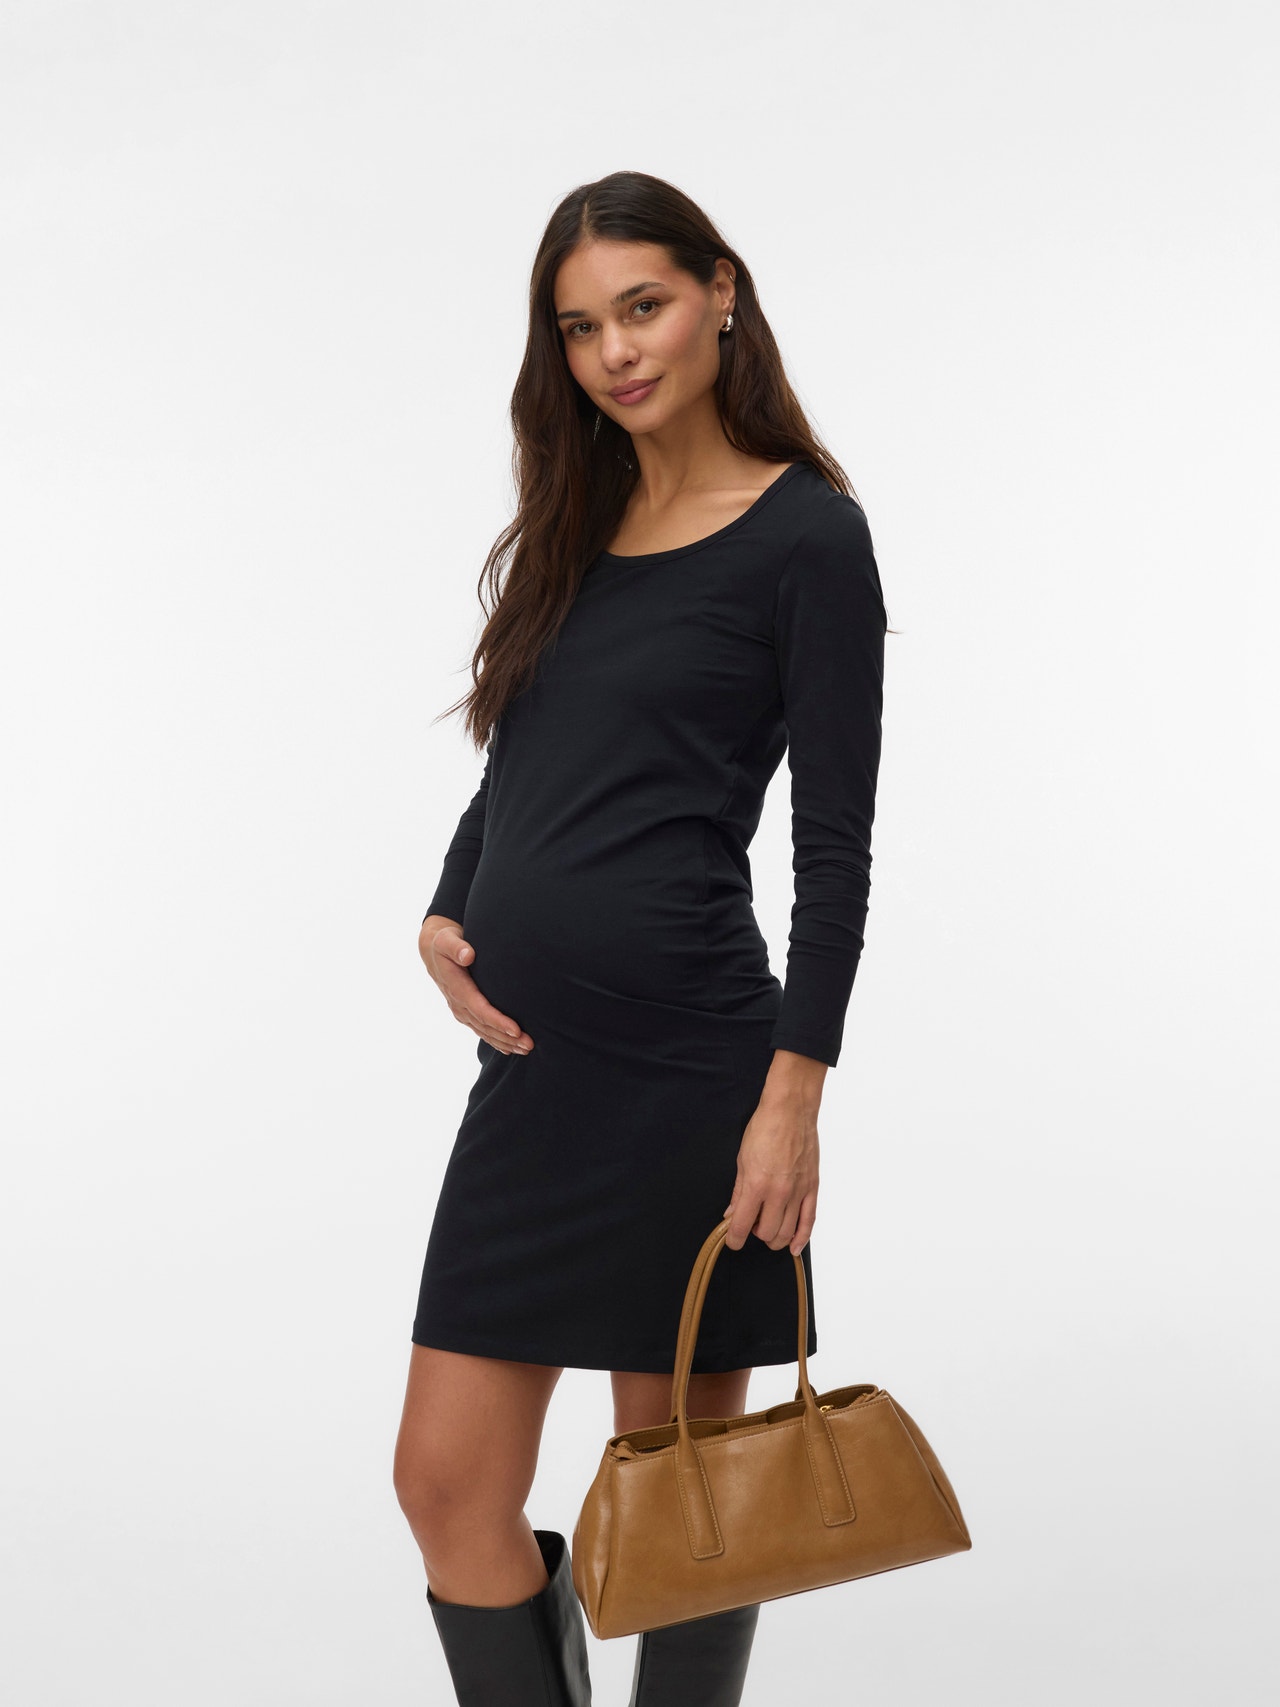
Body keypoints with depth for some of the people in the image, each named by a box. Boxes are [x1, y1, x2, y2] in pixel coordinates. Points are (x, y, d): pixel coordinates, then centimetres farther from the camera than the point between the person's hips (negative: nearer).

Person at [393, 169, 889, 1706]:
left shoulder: (807, 535, -6)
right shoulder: (575, 527, 14)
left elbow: (836, 846, -9)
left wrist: (793, 1095, -15)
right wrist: (445, 919, 1)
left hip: (682, 1063, -6)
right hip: (533, 1065, 7)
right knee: (448, 1484, 7)